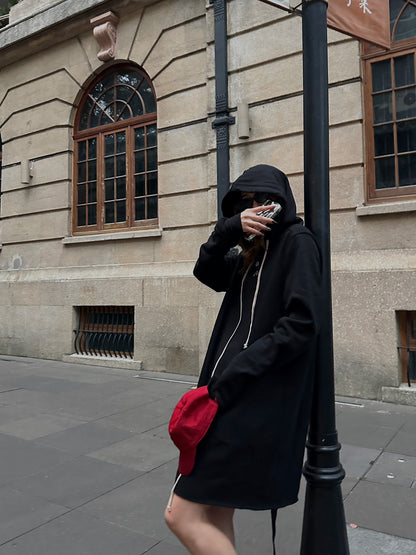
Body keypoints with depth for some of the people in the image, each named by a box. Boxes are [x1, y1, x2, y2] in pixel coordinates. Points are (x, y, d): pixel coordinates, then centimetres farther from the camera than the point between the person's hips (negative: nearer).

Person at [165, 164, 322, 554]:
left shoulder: (297, 242, -6)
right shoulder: (251, 252, 19)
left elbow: (300, 325, -18)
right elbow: (207, 273, 3)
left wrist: (228, 380, -19)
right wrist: (230, 229, -13)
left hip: (256, 402, -9)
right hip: (236, 397, 9)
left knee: (182, 515, -5)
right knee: (214, 518, 16)